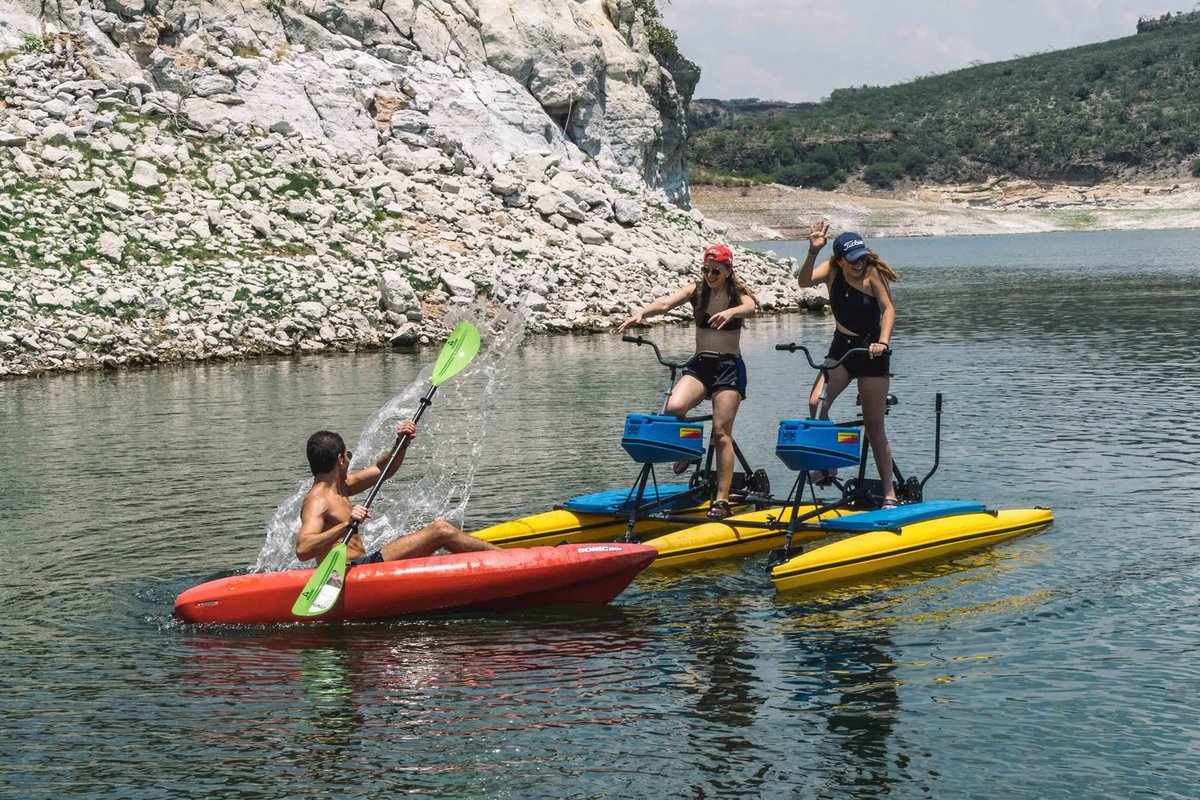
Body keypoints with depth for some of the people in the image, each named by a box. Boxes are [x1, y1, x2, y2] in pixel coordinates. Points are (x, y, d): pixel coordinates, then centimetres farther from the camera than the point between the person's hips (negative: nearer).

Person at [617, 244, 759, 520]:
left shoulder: (738, 292, 1)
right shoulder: (697, 290, 6)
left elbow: (751, 307, -22)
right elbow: (667, 303, -10)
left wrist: (731, 312, -45)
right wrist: (642, 313, -31)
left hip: (729, 366, -2)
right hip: (699, 365, 2)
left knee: (721, 432, -10)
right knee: (673, 407, -26)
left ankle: (722, 500, -8)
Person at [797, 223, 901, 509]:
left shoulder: (871, 272, -15)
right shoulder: (832, 270, -6)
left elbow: (888, 308, -22)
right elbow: (805, 281, -23)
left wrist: (883, 342, -37)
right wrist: (813, 252, -38)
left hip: (871, 352, -3)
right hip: (841, 348, 3)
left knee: (874, 426, -2)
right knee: (816, 403, -20)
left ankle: (889, 492, 6)